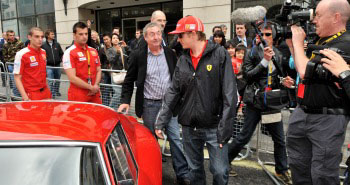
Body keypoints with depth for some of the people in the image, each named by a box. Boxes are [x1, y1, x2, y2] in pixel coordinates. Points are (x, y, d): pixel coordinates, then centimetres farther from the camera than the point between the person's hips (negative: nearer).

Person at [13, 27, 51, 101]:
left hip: (45, 92, 6)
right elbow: (17, 78, -11)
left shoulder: (44, 52, 7)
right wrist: (25, 98, -18)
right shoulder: (21, 54, -11)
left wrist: (46, 87, 14)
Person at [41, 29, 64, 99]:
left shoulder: (57, 44, 4)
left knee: (57, 80, 15)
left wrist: (60, 60, 1)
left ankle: (57, 91, 33)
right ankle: (52, 94, 4)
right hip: (49, 66, -3)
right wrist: (44, 61, -4)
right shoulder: (43, 45, -4)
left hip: (57, 65, 3)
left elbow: (61, 53, 11)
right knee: (51, 81, -5)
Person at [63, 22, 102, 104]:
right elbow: (72, 78, -13)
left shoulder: (94, 51, 12)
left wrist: (96, 86, -2)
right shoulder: (69, 53, -7)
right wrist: (91, 87, -11)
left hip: (95, 95, 5)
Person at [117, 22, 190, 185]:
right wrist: (125, 101, -8)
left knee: (175, 138, 1)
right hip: (149, 104, -1)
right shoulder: (137, 55, -3)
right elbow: (129, 80, 2)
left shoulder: (170, 54, 3)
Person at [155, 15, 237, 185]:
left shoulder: (219, 54, -8)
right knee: (195, 170, 17)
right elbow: (173, 92, 7)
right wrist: (161, 121, 1)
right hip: (189, 127, 4)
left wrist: (225, 127, -16)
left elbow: (229, 93, -12)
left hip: (214, 126, -4)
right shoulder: (183, 60, 7)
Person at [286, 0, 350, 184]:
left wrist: (298, 42, -10)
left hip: (327, 119, -8)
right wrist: (291, 42, 10)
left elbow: (306, 71, -24)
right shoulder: (321, 40, 11)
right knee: (298, 168, 19)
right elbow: (301, 68, 19)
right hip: (302, 113, 9)